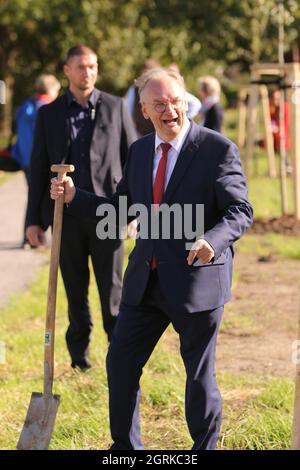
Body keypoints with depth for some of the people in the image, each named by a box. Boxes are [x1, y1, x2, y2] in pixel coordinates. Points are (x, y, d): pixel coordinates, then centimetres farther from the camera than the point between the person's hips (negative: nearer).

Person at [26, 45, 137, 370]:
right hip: (67, 211, 1)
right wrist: (34, 219, 5)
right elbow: (38, 168, 9)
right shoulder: (49, 114, 8)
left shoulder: (114, 107, 6)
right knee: (75, 286, 8)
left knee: (111, 284, -1)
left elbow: (132, 158, 7)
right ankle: (79, 351, 21)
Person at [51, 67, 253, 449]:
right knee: (121, 362, 10)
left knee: (199, 374, 5)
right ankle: (125, 447, 26)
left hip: (197, 279, -6)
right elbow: (122, 209, 17)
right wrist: (74, 197, 5)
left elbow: (240, 210, -14)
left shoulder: (218, 149, -11)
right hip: (146, 281, 6)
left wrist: (213, 240, -34)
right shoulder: (139, 151, 8)